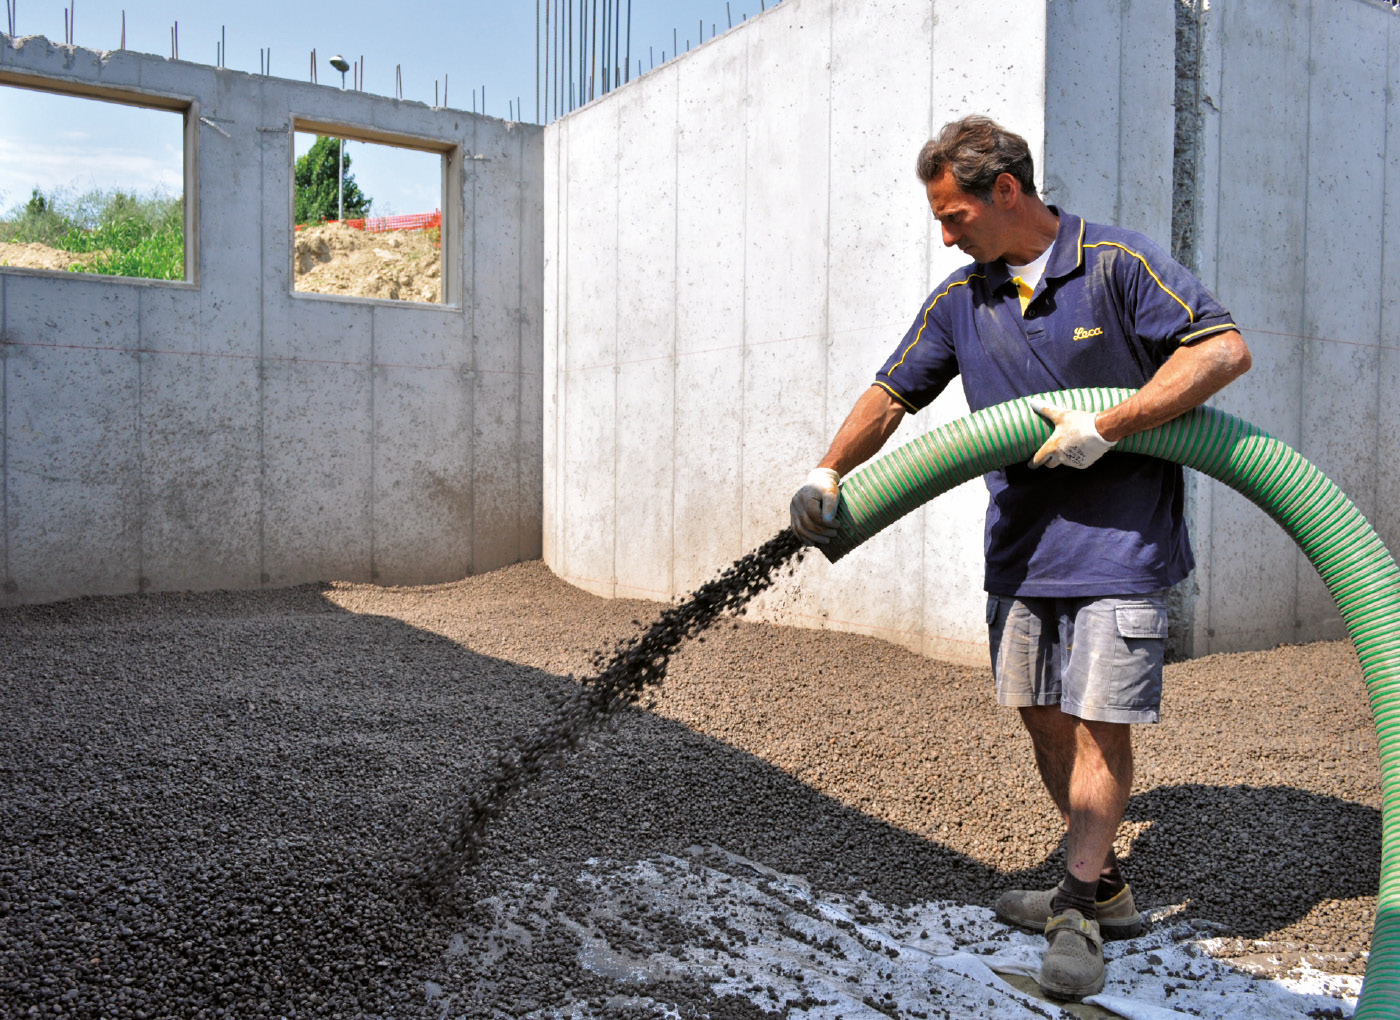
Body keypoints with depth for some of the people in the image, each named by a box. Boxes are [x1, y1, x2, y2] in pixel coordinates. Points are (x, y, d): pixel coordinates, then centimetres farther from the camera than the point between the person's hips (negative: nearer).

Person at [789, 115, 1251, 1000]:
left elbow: (1225, 348, -15)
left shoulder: (1117, 263, -8)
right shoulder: (959, 299, 8)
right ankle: (1103, 887, 27)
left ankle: (1078, 911, 8)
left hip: (1118, 544, -6)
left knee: (1100, 725, -5)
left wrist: (1103, 430, -20)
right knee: (1045, 724, 10)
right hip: (1020, 548, 6)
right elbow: (891, 395, 9)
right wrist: (828, 473, -7)